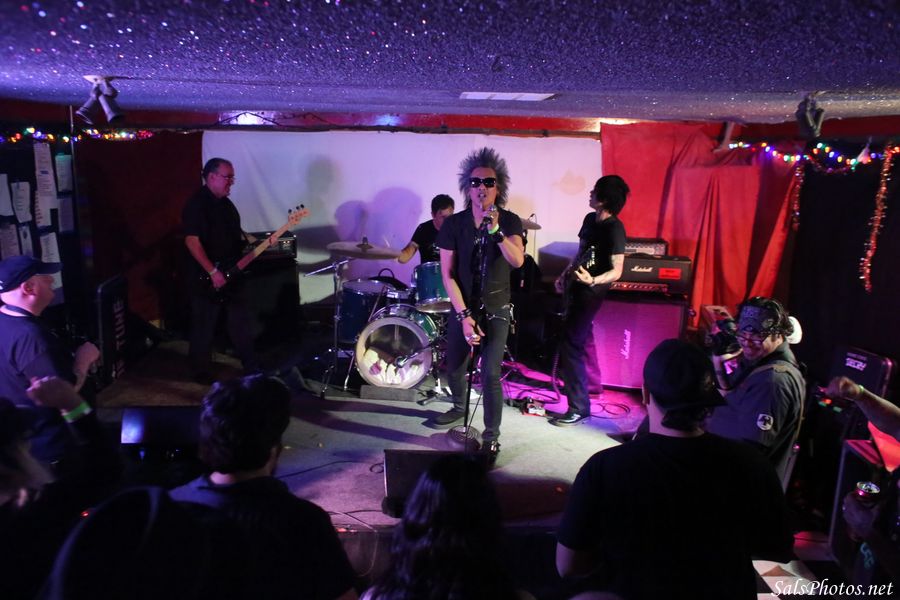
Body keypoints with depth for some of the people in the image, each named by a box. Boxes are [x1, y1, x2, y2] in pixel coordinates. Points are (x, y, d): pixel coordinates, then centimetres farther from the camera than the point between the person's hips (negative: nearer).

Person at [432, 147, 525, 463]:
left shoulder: (510, 221, -7)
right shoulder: (453, 224, -6)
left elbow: (517, 261, -24)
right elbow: (447, 274, -9)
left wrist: (496, 231, -38)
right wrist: (464, 315, -16)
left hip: (497, 310, -2)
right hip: (462, 308, 2)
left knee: (490, 374, -12)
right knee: (454, 368, 15)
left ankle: (491, 437, 4)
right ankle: (460, 407, 45)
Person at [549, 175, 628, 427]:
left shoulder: (614, 229, -17)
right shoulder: (589, 219, 9)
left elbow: (616, 271, -21)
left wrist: (593, 281, -38)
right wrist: (564, 275, 13)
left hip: (589, 294, -9)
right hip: (575, 288, 9)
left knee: (571, 346, -9)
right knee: (569, 342, 19)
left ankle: (579, 407, 0)